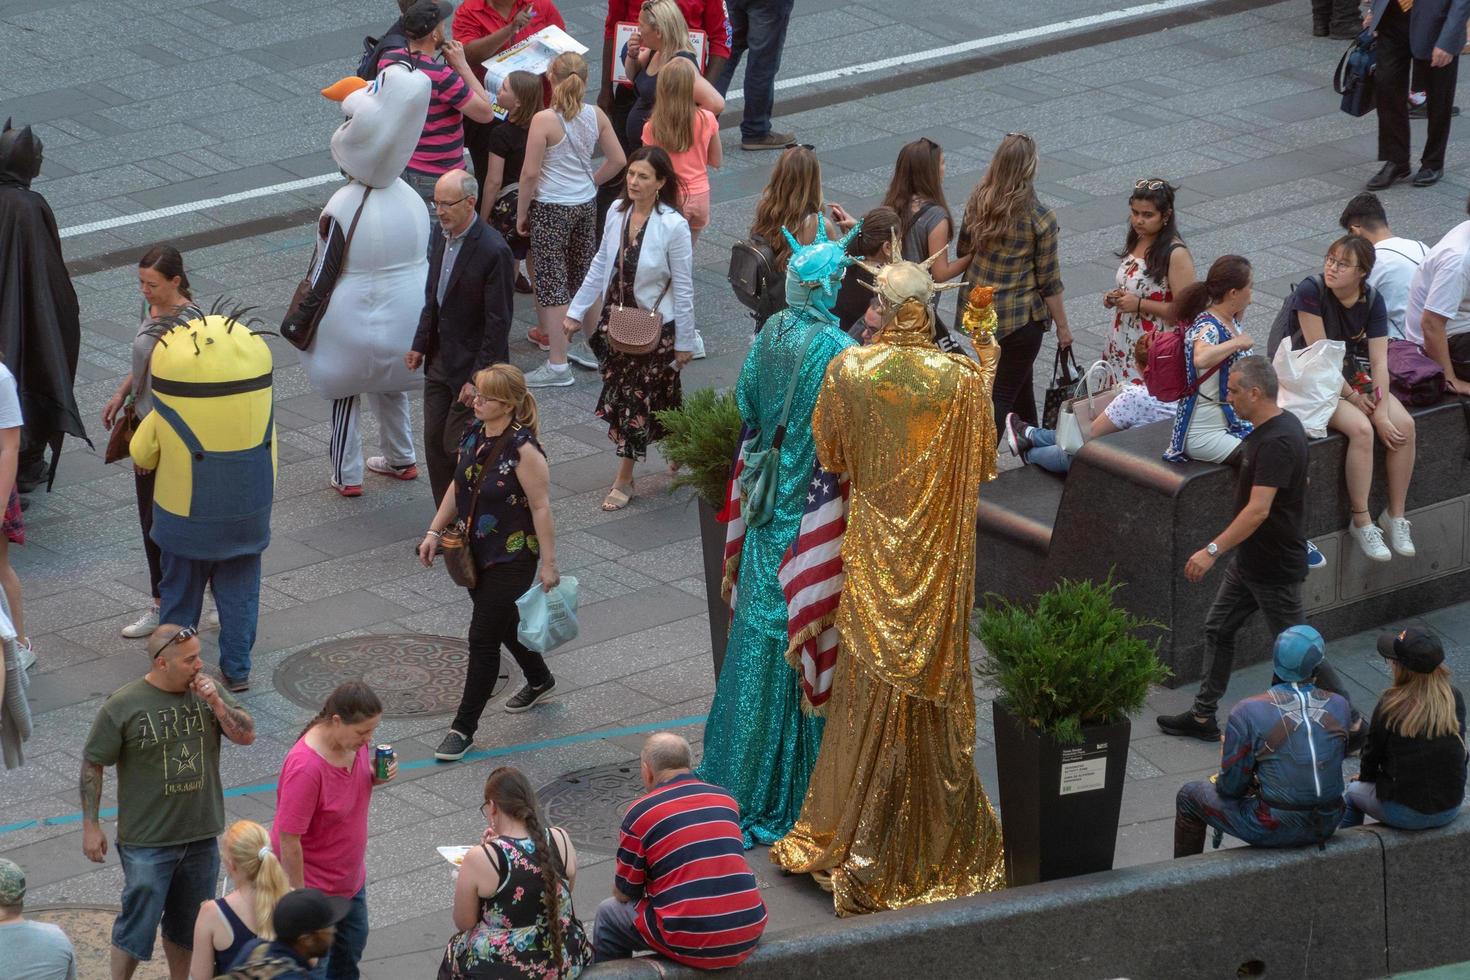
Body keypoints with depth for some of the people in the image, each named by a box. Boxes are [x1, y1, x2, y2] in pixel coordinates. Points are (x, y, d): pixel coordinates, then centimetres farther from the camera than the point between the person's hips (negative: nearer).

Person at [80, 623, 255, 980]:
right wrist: (91, 826, -6)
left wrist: (215, 702, -18)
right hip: (146, 842, -4)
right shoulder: (122, 707, -15)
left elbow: (247, 735, -2)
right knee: (137, 925, 0)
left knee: (187, 925, 18)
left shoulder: (207, 691, -2)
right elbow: (92, 765, -7)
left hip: (201, 836, 5)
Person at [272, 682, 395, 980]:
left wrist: (377, 776, -11)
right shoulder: (305, 768, -34)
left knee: (353, 944, 26)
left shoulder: (355, 741, -10)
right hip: (313, 884, -8)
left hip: (350, 876, 8)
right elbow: (288, 840, -28)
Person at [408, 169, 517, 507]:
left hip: (473, 365, -8)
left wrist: (478, 378, -20)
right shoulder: (442, 236, 3)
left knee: (457, 447, -4)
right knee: (434, 442, 11)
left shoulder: (494, 251, -22)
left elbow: (498, 322, -20)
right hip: (440, 361, 8)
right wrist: (420, 345, 13)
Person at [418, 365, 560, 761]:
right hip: (476, 551, 8)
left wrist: (548, 564, -16)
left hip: (512, 557, -8)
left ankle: (464, 727, 5)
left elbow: (541, 507, -19)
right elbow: (459, 487, 11)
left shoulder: (523, 450, -23)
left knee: (483, 637, -4)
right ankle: (539, 681, 50)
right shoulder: (474, 433, 0)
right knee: (504, 624, 24)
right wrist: (434, 532, 8)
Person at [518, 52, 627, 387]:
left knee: (552, 283, -1)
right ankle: (592, 347, 32)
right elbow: (617, 160, 4)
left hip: (550, 208, -6)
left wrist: (521, 212, -5)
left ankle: (558, 365, -1)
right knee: (585, 276, 20)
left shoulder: (544, 120, -19)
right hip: (586, 205, 6)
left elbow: (530, 173, -17)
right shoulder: (596, 116, -2)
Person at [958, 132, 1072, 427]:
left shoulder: (977, 203, -5)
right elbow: (1049, 281, -13)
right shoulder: (1040, 219, -19)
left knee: (1020, 378, 26)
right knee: (1003, 394, 0)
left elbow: (964, 251, 9)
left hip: (978, 308, 6)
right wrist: (1062, 326, -2)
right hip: (1021, 315, -6)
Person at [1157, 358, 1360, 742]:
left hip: (1275, 566, -10)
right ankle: (1203, 717, 23)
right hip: (1249, 559, 10)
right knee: (1217, 630, 15)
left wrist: (1213, 550, -37)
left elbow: (1258, 510, -34)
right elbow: (1301, 480, 19)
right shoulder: (1286, 424, 5)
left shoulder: (1276, 442, -28)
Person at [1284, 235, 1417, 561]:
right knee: (1360, 428, -30)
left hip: (1355, 375, 5)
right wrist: (1351, 397, -16)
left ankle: (1395, 515, -6)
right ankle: (1361, 522, -20)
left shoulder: (1372, 302, -5)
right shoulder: (1310, 291, -18)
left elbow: (1379, 362, -10)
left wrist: (1382, 413, -20)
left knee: (1404, 425, -18)